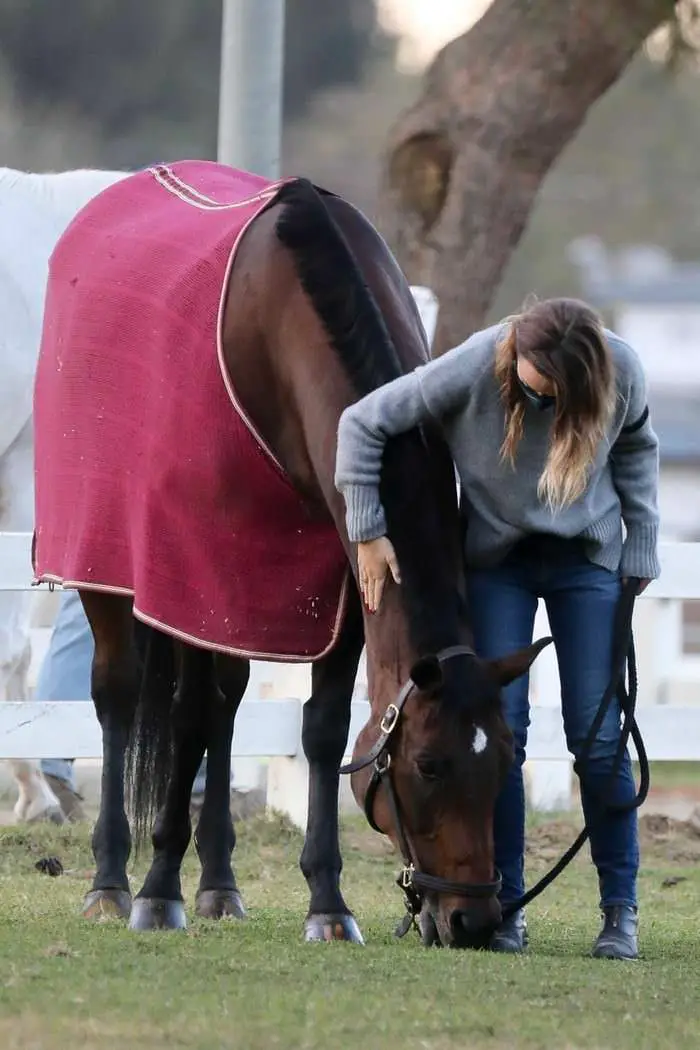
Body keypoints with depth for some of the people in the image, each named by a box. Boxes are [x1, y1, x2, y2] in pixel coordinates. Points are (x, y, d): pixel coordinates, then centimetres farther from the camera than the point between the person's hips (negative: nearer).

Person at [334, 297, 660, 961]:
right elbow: (363, 422, -17)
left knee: (598, 734, -3)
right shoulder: (474, 369, -26)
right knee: (500, 730, -6)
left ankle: (620, 909, 5)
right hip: (496, 562, -1)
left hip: (588, 560, 1)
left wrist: (641, 550, 2)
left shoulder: (622, 372, -20)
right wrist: (368, 533, -16)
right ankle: (506, 907, 3)